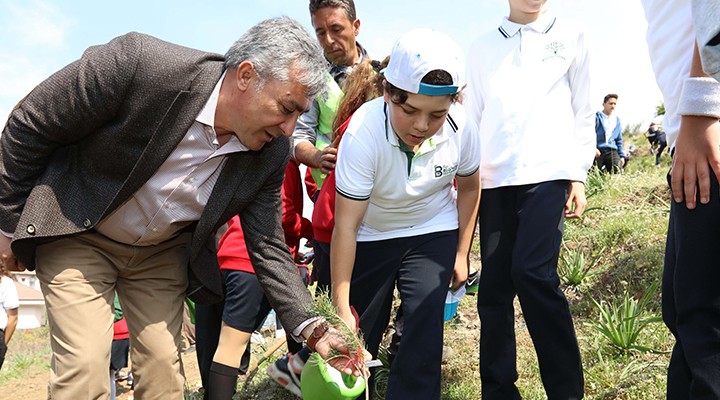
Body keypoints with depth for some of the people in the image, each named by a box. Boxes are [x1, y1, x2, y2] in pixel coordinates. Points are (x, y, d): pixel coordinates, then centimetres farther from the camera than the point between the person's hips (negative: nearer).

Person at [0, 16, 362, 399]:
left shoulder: (270, 153, -17)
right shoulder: (138, 63, -32)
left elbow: (268, 248, -8)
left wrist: (312, 327, -19)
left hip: (163, 252, 4)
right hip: (77, 236, -3)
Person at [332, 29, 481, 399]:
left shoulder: (461, 128, -22)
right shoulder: (363, 132, -32)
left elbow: (469, 188, 0)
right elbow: (346, 226, -30)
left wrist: (461, 253, 1)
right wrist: (341, 307, -29)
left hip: (433, 233, 2)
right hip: (371, 237, -1)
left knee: (424, 332, -13)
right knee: (357, 337, 7)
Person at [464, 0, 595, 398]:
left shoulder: (570, 37, 11)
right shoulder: (482, 47, 15)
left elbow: (583, 110, 10)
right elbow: (471, 116, 15)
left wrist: (579, 175, 3)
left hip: (549, 174, -2)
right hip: (493, 180, 3)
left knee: (533, 272, -18)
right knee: (494, 284, 2)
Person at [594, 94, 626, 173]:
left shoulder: (617, 120, 22)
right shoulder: (596, 117, 6)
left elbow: (619, 140, 25)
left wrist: (622, 155, 15)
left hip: (612, 151, 4)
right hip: (597, 151, -4)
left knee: (617, 173, -16)